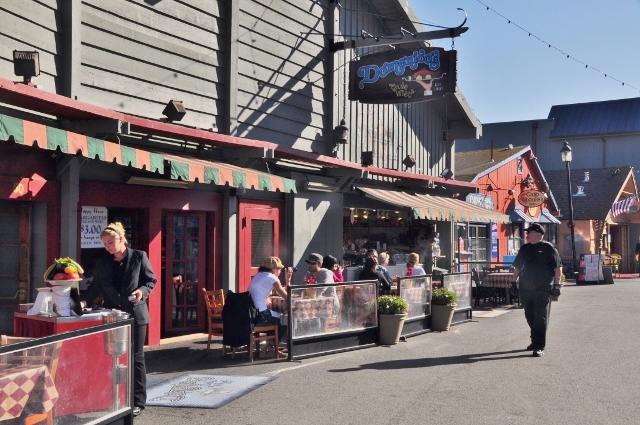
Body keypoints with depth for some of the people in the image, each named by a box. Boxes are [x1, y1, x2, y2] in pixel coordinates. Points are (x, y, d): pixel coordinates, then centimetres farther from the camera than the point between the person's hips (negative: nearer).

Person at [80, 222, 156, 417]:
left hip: (135, 314, -3)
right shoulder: (102, 264, 7)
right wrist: (83, 301, -11)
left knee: (135, 357, 3)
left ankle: (138, 401, 11)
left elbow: (151, 280, 0)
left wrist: (142, 291, -19)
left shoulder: (139, 257, -2)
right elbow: (96, 288, 5)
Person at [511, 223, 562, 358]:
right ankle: (535, 341, 30)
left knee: (541, 318, -4)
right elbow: (517, 267, 21)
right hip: (526, 289, 6)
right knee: (530, 316, 13)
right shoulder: (524, 249, 15)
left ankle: (539, 347, -2)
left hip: (543, 290, -6)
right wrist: (513, 282, 15)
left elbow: (558, 267, -5)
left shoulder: (548, 248, -3)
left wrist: (556, 285, -9)